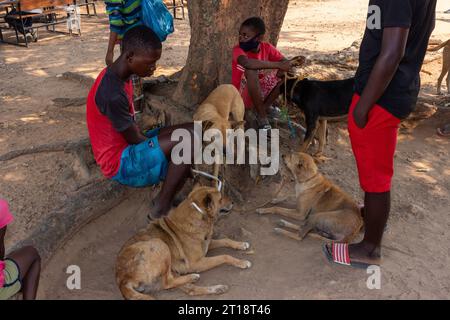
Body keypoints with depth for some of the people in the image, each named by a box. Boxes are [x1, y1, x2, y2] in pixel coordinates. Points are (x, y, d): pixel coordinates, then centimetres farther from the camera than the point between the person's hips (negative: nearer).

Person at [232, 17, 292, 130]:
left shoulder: (267, 48, -4)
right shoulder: (238, 49, -19)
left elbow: (286, 63, -6)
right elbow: (247, 63, -41)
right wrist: (277, 65, -38)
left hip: (261, 92, 5)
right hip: (242, 97, -5)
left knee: (287, 73, -8)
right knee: (251, 70, -34)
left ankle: (265, 106, -2)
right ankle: (261, 115, -22)